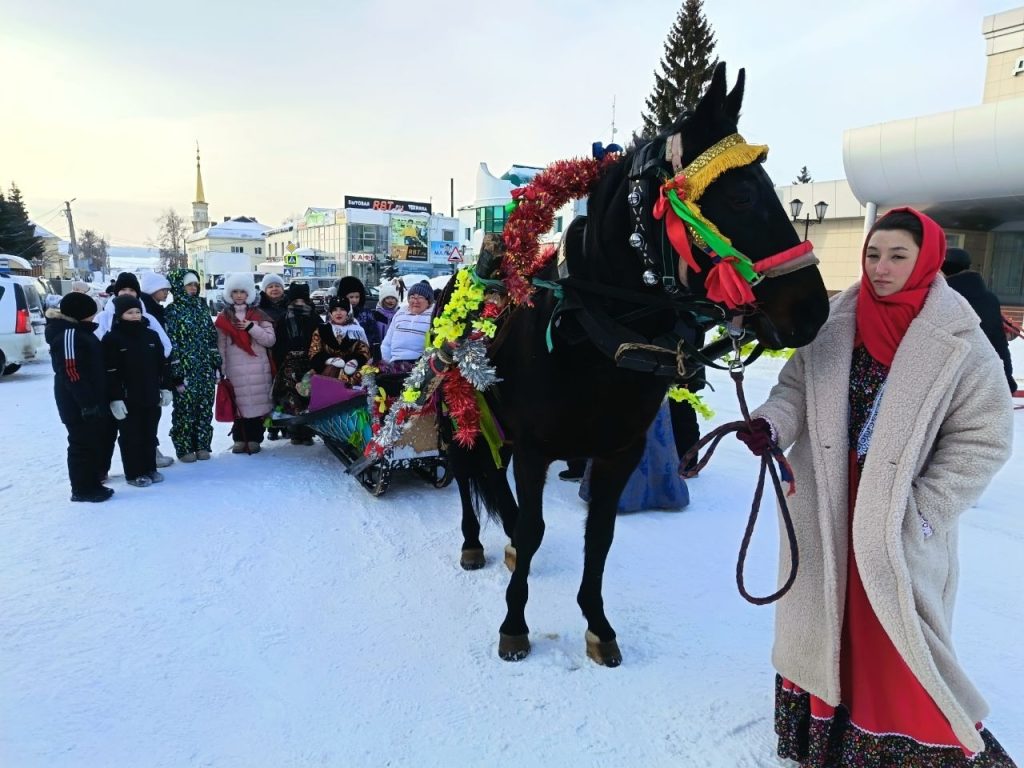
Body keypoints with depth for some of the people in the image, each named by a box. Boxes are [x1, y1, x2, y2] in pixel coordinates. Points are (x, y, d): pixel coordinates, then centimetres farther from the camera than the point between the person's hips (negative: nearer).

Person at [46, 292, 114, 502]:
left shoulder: (81, 330, 14)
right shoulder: (68, 334, -17)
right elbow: (71, 372, -23)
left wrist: (96, 399, 21)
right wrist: (87, 402, -24)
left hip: (91, 399, 10)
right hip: (78, 403, -10)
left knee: (94, 440, 16)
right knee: (83, 443, -2)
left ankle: (91, 482, 26)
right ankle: (83, 489, 7)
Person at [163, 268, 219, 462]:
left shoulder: (201, 307, 13)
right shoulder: (172, 311, -4)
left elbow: (212, 337, 15)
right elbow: (171, 343, -9)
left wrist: (217, 363, 11)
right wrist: (176, 373, -14)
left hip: (206, 369, 5)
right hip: (186, 370, -5)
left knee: (205, 408, 7)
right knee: (184, 409, 0)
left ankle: (202, 446, 17)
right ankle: (184, 448, 11)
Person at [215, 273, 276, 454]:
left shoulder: (259, 315, 8)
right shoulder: (224, 317, 10)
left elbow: (270, 340, 0)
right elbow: (221, 345, 9)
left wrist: (252, 327, -10)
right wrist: (221, 368, 4)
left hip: (257, 368, 0)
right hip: (235, 368, 1)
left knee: (257, 402, -2)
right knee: (239, 403, 1)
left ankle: (254, 439, 6)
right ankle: (240, 439, 11)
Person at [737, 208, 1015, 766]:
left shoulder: (960, 343, -11)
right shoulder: (833, 324, -3)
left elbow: (983, 439, -9)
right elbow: (796, 387, 3)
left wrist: (923, 510, -15)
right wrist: (771, 424, -19)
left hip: (898, 517, -4)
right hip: (824, 503, 4)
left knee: (897, 633, 3)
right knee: (822, 610, 19)